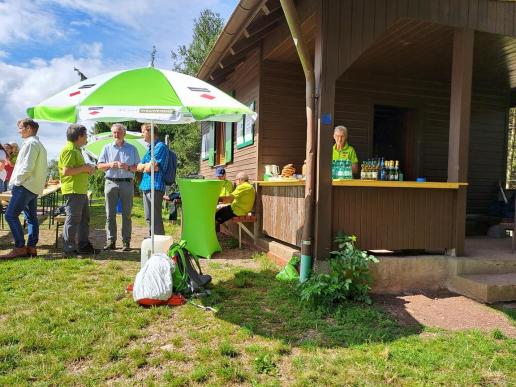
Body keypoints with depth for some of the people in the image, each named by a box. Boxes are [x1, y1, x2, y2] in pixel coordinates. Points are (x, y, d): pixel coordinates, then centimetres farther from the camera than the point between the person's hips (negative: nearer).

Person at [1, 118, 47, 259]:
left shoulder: (30, 143, -11)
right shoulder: (39, 144, 20)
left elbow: (27, 167, -20)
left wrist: (16, 182, -9)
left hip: (25, 186, -10)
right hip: (34, 187, 10)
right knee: (31, 217, 8)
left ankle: (20, 247, -7)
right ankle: (31, 247, 9)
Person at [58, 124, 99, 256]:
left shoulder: (76, 149, 20)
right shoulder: (69, 150, -14)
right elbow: (66, 171, -23)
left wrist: (87, 169, 12)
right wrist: (84, 168, -15)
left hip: (81, 190, 11)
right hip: (73, 191, -11)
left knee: (84, 219, 15)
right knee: (73, 220, -5)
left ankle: (84, 245, 23)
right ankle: (68, 249, 3)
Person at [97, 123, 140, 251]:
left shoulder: (132, 149, 9)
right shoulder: (107, 148, 13)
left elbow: (138, 167, 6)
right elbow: (100, 165, 10)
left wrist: (127, 167, -12)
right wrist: (110, 165, -9)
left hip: (127, 183, -1)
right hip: (111, 183, 1)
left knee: (126, 214, 0)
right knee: (110, 214, 0)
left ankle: (126, 242, 5)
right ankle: (111, 241, 6)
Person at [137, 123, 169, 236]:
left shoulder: (160, 146, -9)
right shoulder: (150, 148, 21)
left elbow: (153, 167, -18)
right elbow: (139, 167, 17)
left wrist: (144, 166, 3)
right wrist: (147, 165, -4)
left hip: (155, 186, -10)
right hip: (146, 186, 10)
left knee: (155, 218, -6)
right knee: (149, 218, 15)